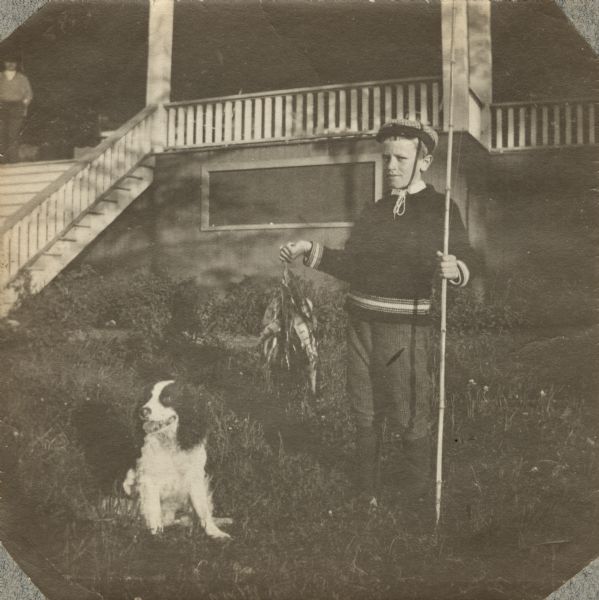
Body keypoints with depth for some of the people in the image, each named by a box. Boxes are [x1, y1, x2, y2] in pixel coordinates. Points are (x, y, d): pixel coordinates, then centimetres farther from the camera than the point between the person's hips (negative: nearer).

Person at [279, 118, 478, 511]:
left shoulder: (441, 209, 0)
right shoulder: (375, 212, 16)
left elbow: (468, 261, -7)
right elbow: (351, 265, 17)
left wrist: (455, 269, -29)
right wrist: (312, 251, 6)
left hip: (406, 329, -6)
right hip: (362, 323, 6)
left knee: (410, 419, -2)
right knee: (366, 415, 12)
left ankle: (416, 502, 15)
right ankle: (367, 497, 25)